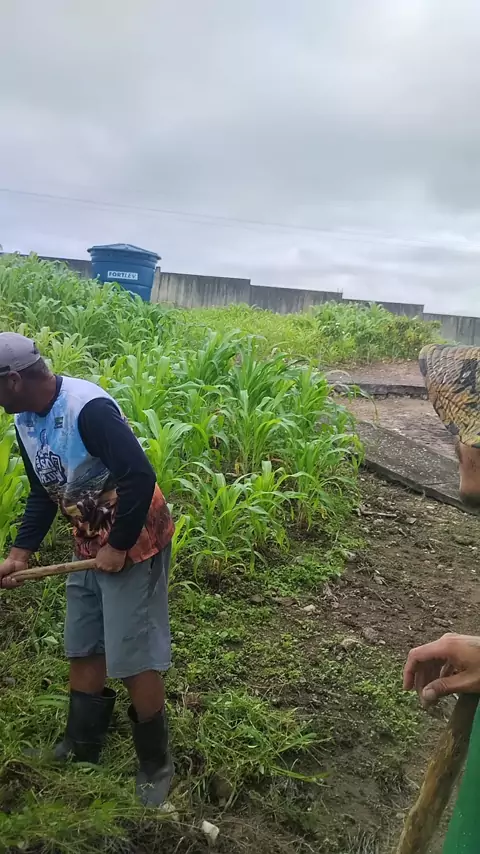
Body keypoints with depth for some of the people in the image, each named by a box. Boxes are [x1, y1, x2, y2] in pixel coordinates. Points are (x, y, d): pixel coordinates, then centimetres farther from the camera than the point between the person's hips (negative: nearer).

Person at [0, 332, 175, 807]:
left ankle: (156, 763, 24)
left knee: (132, 658, 1)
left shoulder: (89, 408, -28)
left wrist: (119, 547, -22)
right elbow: (42, 494, 11)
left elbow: (140, 478, -32)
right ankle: (81, 746, 41)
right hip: (89, 546, 9)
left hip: (133, 544, -8)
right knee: (82, 649, 19)